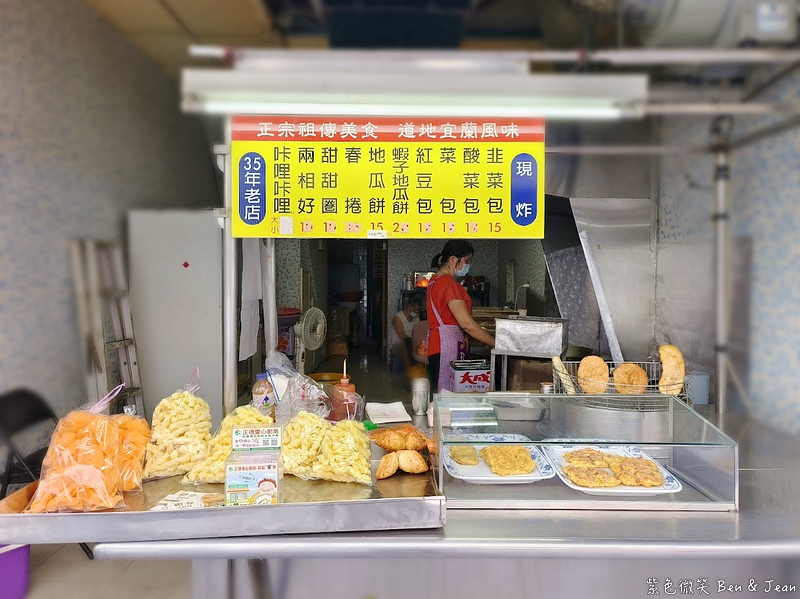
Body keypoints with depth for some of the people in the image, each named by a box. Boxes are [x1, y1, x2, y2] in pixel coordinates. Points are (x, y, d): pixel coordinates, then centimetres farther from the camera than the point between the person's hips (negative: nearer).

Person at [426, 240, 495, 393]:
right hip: (447, 347, -10)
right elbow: (466, 323, -20)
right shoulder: (449, 283, -15)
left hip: (436, 345, 10)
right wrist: (495, 343, -15)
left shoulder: (436, 280, 17)